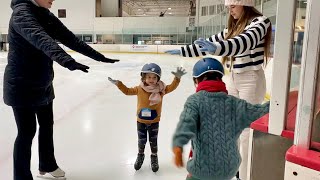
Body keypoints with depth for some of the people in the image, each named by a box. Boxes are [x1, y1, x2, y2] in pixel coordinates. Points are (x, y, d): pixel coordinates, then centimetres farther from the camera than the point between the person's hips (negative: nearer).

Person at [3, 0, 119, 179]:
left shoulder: (46, 15, 5)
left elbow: (70, 38, 4)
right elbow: (41, 39, -39)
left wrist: (99, 56, 0)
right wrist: (67, 61, -55)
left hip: (43, 84, 8)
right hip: (22, 86, -8)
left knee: (47, 125, 18)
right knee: (27, 132, 1)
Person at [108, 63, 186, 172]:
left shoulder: (161, 89, -14)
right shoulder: (139, 89, -11)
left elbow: (171, 87, -17)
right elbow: (127, 91, 0)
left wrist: (177, 78, -33)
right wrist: (118, 84, -8)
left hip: (154, 122, -1)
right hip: (141, 121, 1)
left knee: (153, 141, 16)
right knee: (141, 141, 19)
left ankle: (154, 157, 40)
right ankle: (140, 156, 45)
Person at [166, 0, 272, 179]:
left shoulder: (260, 21, -12)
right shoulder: (234, 27, 12)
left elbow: (245, 42, -33)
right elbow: (210, 42, 11)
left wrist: (217, 48, -50)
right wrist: (183, 51, 4)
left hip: (251, 80, -8)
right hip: (234, 79, 8)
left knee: (246, 130, -4)